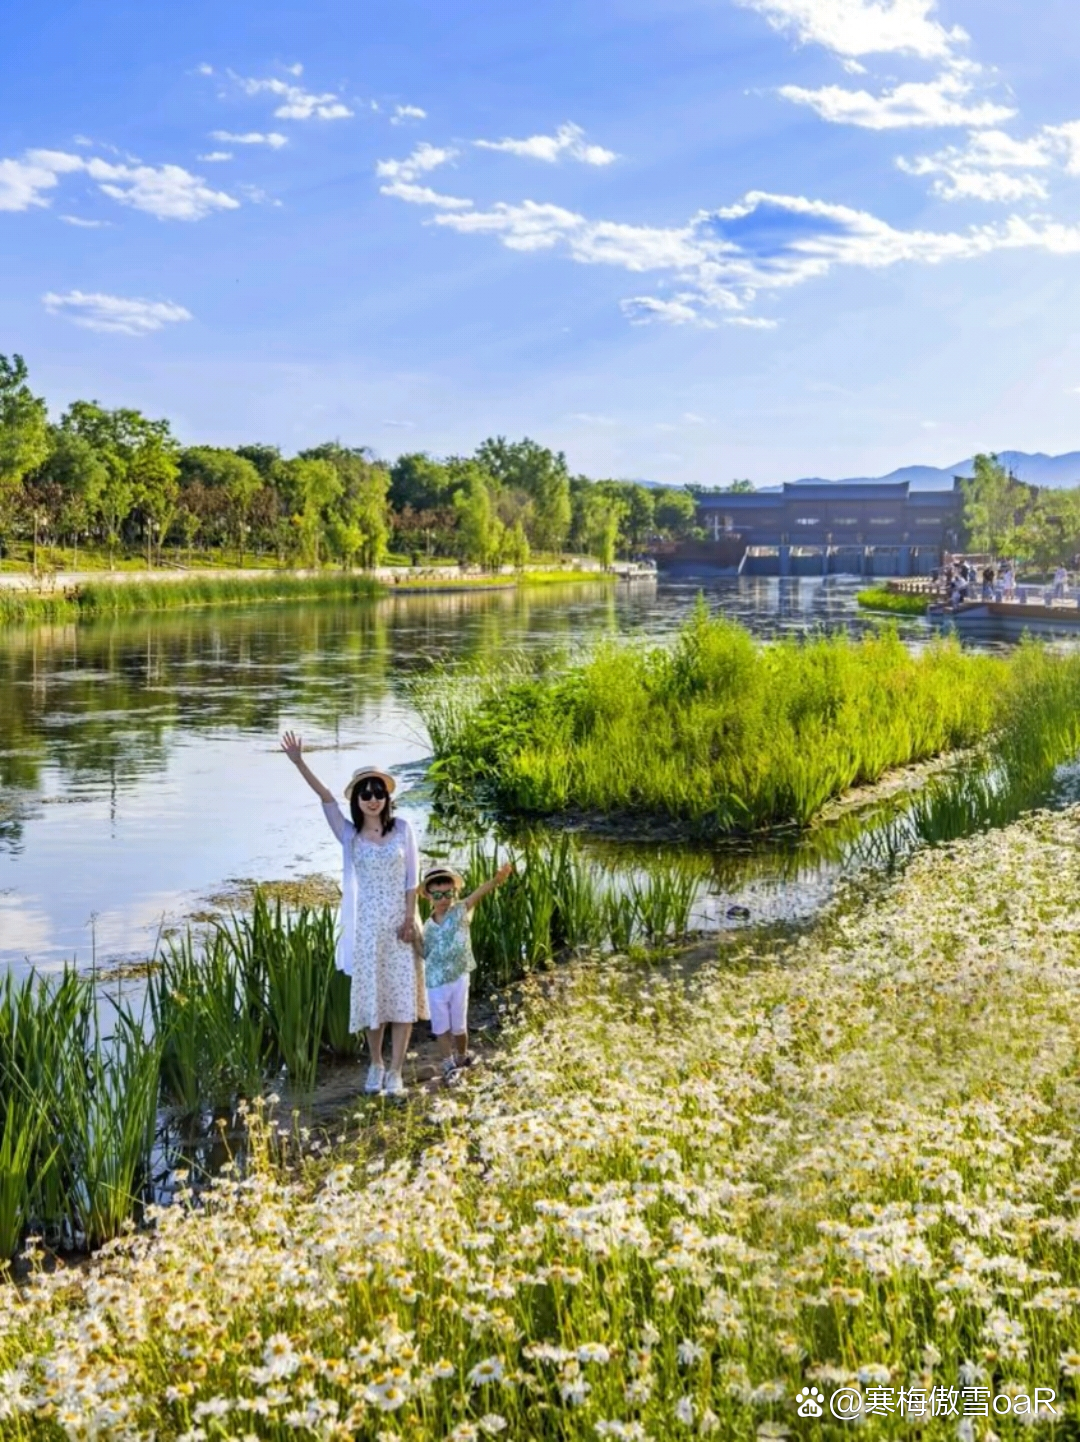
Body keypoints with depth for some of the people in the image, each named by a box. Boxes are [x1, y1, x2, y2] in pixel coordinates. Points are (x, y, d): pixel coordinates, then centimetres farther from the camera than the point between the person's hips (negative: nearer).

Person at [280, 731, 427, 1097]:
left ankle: (395, 1071, 10)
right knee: (371, 995, 9)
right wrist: (299, 762, -22)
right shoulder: (350, 835, -1)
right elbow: (325, 797, -12)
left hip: (399, 921, -1)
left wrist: (410, 918, -8)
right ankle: (375, 1065, 26)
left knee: (402, 995, 1)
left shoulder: (402, 829, -2)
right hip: (367, 924, 1)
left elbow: (411, 878, -1)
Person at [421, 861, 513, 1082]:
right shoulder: (428, 926, 1)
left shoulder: (461, 912, -8)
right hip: (435, 984, 2)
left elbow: (478, 894, -27)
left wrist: (496, 880, -45)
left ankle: (462, 1058, 34)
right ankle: (449, 1066, 13)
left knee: (458, 1026, 11)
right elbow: (424, 956, 10)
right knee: (441, 1027, 5)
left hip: (458, 979, -2)